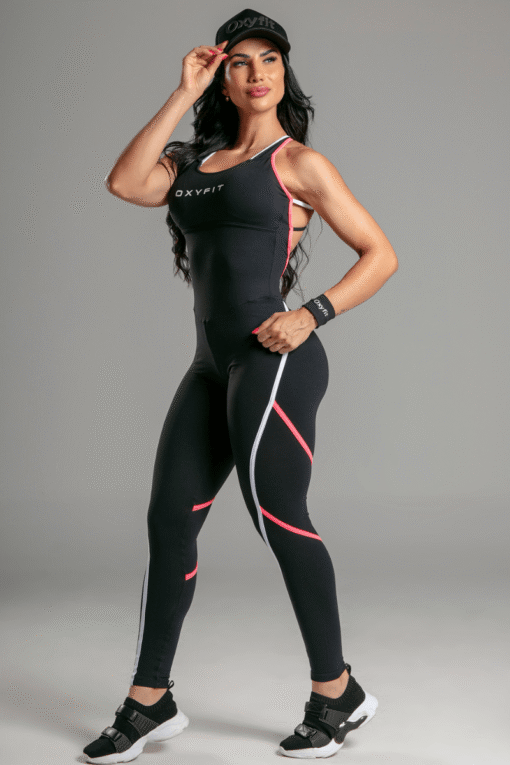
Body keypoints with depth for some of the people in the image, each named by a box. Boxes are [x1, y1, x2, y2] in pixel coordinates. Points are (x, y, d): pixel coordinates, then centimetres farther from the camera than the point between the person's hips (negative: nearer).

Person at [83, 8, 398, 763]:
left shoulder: (299, 162, 4)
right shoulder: (197, 160, 19)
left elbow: (380, 254, 2)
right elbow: (125, 183, -1)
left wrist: (312, 315, -12)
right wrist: (184, 94, 4)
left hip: (273, 356, -6)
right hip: (213, 363, 6)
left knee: (277, 516, -6)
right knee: (170, 518, 4)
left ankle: (337, 693, 10)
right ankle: (150, 702, 14)